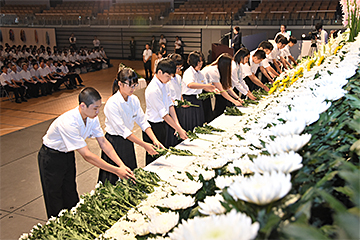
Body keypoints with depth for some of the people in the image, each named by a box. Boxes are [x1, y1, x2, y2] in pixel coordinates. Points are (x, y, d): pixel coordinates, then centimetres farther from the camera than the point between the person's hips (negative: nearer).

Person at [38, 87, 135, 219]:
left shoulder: (92, 117, -16)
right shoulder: (69, 123, -39)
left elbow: (103, 142, -10)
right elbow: (87, 155, -37)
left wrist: (121, 165, -21)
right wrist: (116, 170, -35)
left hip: (68, 154, 7)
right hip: (52, 157, -6)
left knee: (71, 195, 15)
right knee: (55, 200, 5)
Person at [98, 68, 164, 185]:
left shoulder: (134, 100, -2)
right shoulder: (112, 103, -23)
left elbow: (143, 122, 0)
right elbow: (122, 130, -25)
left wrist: (154, 140, -14)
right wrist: (144, 145, -26)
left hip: (128, 140, 7)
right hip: (115, 142, -6)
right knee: (115, 178, 5)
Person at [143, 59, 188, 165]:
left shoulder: (164, 84, 1)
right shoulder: (153, 90, -27)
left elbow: (170, 105, 2)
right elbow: (164, 114, -24)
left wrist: (177, 124, -7)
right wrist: (179, 130, -20)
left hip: (162, 124, 9)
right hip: (153, 126, -8)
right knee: (153, 157, 6)